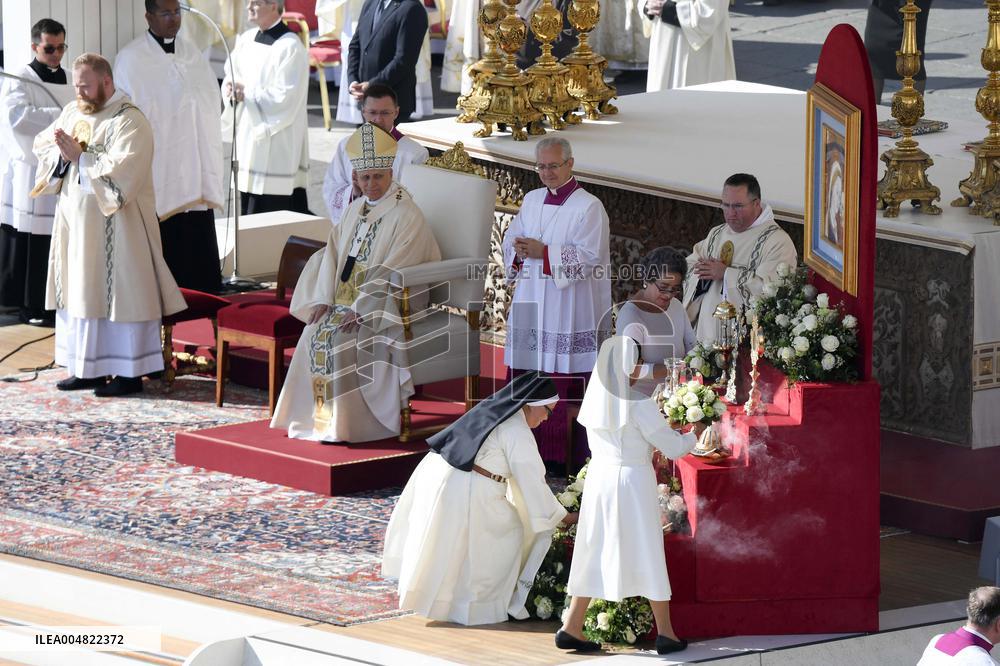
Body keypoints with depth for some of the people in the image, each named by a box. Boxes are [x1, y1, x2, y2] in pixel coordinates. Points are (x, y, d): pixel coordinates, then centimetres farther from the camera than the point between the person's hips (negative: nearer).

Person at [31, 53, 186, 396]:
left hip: (113, 225, -8)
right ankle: (88, 367, 15)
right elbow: (42, 144, 12)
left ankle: (130, 372, 0)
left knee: (119, 290, -4)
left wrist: (80, 156, -19)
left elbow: (120, 169, -22)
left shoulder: (129, 121, -11)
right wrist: (59, 146, -9)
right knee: (80, 291, 9)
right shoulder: (72, 112, 13)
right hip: (75, 222, 8)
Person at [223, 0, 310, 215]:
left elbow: (286, 98, -18)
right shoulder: (247, 39, 10)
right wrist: (230, 88, -5)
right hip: (248, 139, 8)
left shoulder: (290, 47, -13)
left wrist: (247, 93, -14)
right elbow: (231, 76, 17)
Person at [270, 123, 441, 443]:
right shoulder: (355, 210, 14)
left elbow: (393, 271, -18)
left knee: (338, 339, -28)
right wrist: (323, 299, -5)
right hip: (345, 301, 7)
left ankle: (343, 425, -20)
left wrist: (360, 309, -24)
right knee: (315, 334, -18)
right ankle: (320, 419, -13)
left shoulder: (405, 215, -10)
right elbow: (332, 255, 11)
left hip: (387, 306, -7)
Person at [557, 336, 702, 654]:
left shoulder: (595, 399, 3)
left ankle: (571, 628, 10)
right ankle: (665, 633, 12)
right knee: (648, 555, 5)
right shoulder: (638, 405, -16)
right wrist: (693, 436, 11)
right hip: (632, 481, -6)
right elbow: (672, 448, -11)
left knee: (595, 554, 13)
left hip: (599, 477, 6)